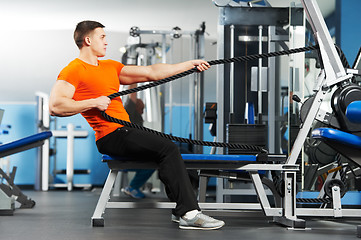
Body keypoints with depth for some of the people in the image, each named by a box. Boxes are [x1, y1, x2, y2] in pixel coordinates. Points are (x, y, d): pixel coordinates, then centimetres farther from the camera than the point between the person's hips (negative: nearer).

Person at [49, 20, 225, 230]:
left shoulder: (110, 67, 20)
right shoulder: (73, 71, -5)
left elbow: (150, 73, 20)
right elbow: (55, 106, -17)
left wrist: (190, 64, 19)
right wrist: (94, 103, -17)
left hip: (124, 131, 10)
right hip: (109, 136, -10)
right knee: (167, 148, -19)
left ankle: (183, 209, 5)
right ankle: (189, 213, -18)